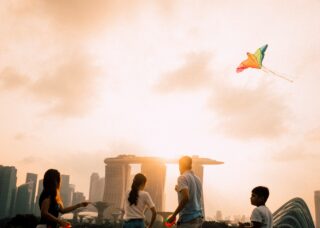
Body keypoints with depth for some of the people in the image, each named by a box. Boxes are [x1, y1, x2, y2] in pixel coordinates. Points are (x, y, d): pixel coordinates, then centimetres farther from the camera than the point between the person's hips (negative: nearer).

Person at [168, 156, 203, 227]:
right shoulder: (197, 179, 15)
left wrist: (174, 215, -16)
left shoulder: (182, 178, -8)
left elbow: (186, 198, -22)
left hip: (188, 219, -8)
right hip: (199, 218, 8)